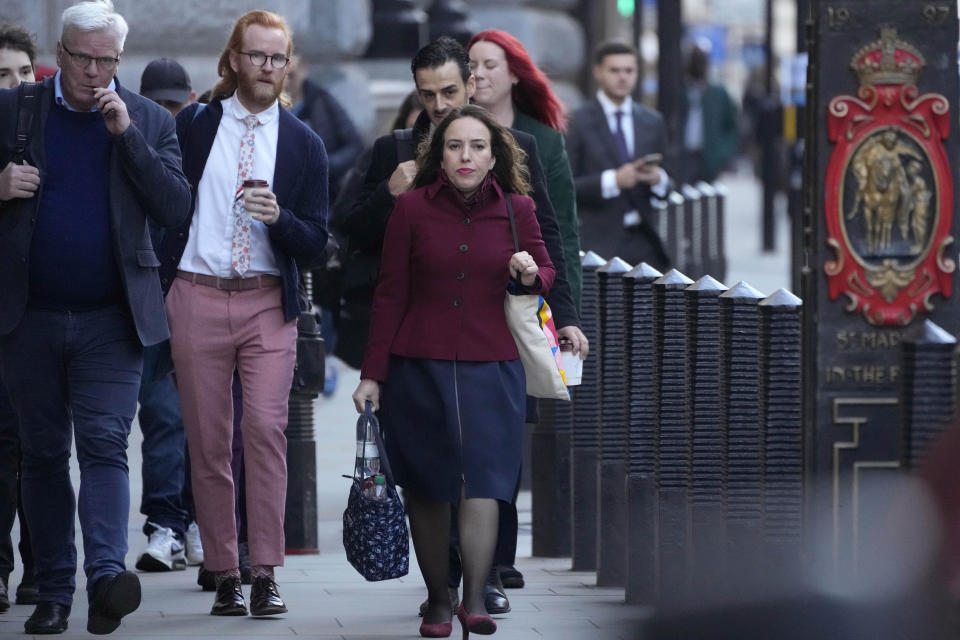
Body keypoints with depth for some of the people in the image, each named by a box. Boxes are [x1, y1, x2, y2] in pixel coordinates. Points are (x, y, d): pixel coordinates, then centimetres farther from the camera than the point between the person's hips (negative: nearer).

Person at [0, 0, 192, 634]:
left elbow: (177, 208, -6)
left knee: (105, 445, -13)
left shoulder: (150, 121, 4)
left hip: (111, 320, -1)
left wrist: (126, 134, -14)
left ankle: (106, 575, -24)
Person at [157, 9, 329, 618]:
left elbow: (315, 245, 6)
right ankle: (226, 574, 7)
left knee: (266, 429, -13)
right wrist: (159, 289, 3)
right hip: (197, 297, 0)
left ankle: (266, 574, -11)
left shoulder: (304, 144, 7)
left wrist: (279, 218, -14)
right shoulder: (192, 126, 6)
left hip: (268, 302, 0)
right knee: (208, 442, 1)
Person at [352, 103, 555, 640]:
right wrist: (373, 374, 1)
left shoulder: (517, 209, 3)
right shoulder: (412, 208, 0)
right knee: (426, 487, 3)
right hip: (418, 368, 0)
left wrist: (531, 275, -10)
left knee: (483, 480, -12)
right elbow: (391, 295, 3)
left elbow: (547, 271, 15)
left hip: (491, 368, 0)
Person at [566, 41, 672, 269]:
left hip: (643, 242, 4)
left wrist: (659, 179, -6)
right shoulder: (577, 122, 0)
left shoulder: (653, 122, 15)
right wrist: (612, 180, -19)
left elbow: (666, 190, 18)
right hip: (598, 241, -4)